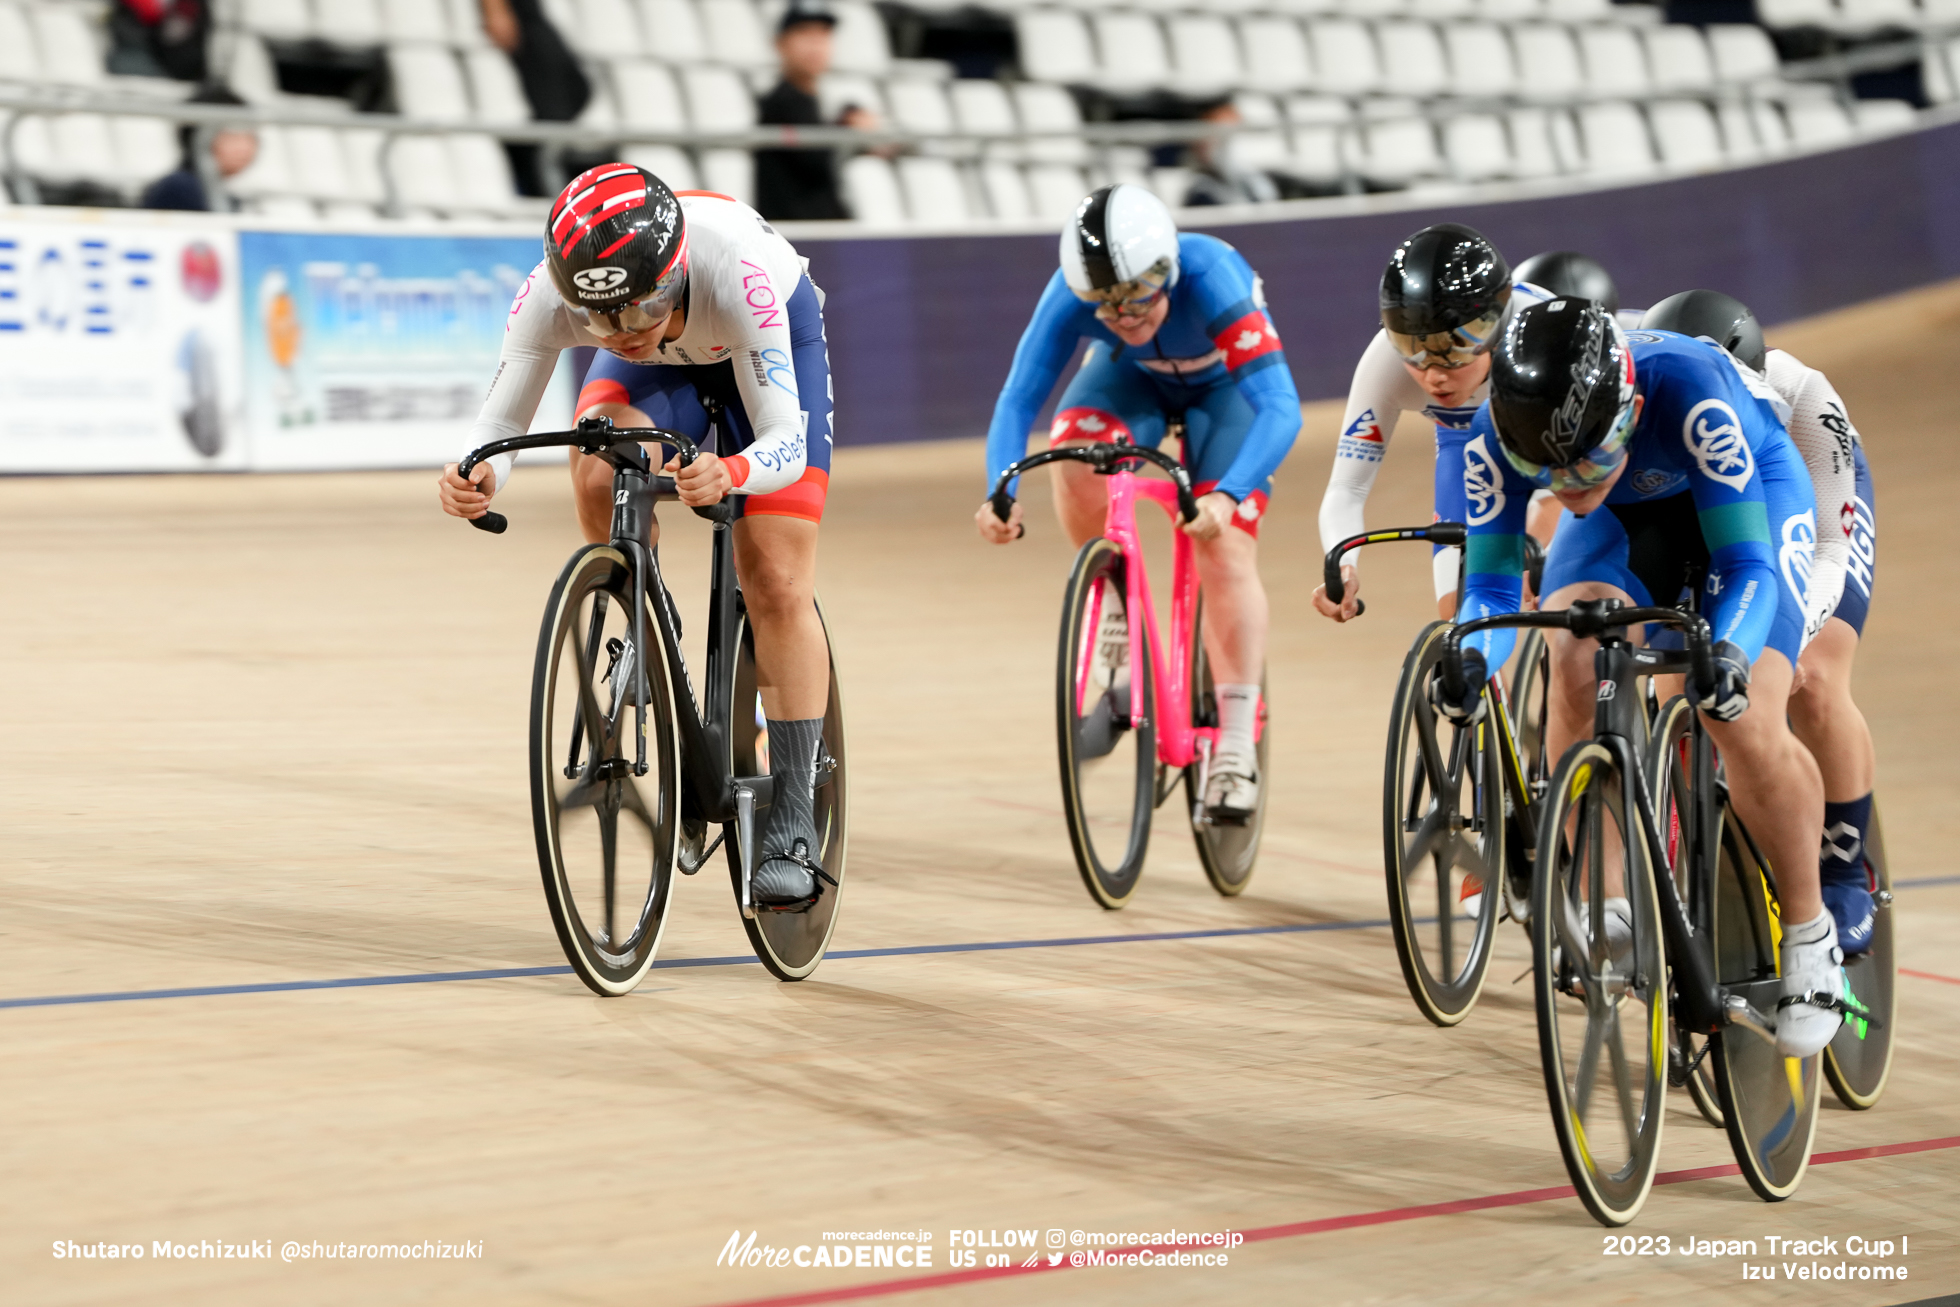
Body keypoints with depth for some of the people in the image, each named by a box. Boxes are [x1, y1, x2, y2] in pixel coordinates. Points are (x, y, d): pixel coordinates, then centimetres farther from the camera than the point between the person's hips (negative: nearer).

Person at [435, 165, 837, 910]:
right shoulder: (549, 294, -35)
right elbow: (501, 423, -27)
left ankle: (793, 827, -4)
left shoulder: (732, 269, -43)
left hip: (772, 340, -2)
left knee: (776, 586, -12)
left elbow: (785, 442, -40)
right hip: (662, 367, 2)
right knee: (599, 470, -31)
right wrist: (477, 477, -51)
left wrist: (730, 473, -62)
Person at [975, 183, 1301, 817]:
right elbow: (1017, 399, -32)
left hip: (1224, 385, -2)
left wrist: (1226, 495, -62)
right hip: (1131, 377, 2)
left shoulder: (1212, 279, -41)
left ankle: (1237, 746, -6)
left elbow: (1280, 408, -47)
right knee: (1075, 454, -31)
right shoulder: (1072, 294, -33)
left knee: (1226, 552, -17)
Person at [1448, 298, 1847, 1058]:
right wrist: (1472, 655, -44)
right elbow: (1490, 578, -22)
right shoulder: (1496, 435, -31)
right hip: (1624, 513, 3)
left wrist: (1728, 652, -59)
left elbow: (1745, 563, -39)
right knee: (1575, 667, -26)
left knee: (1746, 725, -21)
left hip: (1748, 494, -3)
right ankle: (1604, 897, -12)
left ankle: (1810, 939, 0)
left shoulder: (1687, 392, -42)